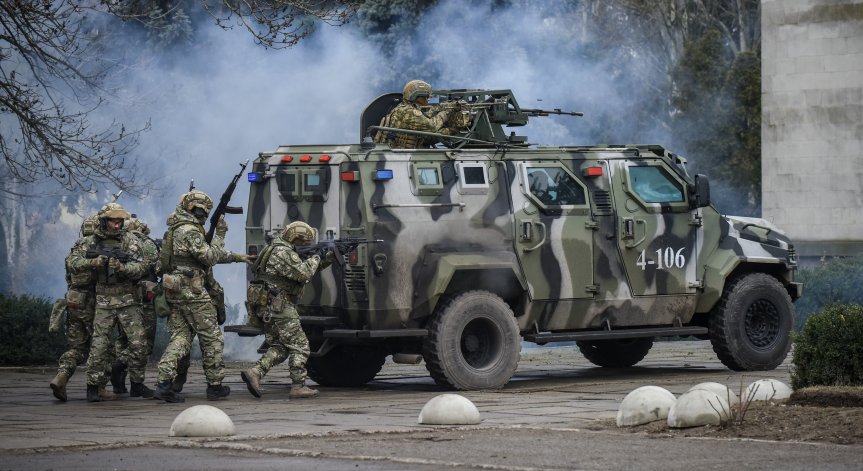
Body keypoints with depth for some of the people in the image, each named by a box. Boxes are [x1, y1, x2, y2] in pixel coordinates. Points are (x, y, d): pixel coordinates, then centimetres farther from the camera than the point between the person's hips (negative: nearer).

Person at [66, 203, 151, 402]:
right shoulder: (91, 242, 3)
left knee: (138, 342, -1)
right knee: (100, 345, -6)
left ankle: (137, 385, 12)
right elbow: (74, 263, -4)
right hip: (104, 301, -1)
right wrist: (93, 262, -21)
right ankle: (93, 387, 2)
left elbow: (139, 268, -9)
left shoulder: (129, 240, 0)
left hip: (129, 300, 1)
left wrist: (121, 267, -26)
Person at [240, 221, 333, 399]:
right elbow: (304, 273, -21)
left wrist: (328, 257, 15)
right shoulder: (283, 252, -13)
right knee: (299, 346, -3)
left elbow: (306, 268, 24)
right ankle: (298, 387, -3)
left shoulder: (280, 250, 20)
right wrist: (316, 258, -5)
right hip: (278, 305, -10)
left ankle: (255, 372, -7)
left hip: (266, 307, 10)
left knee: (280, 347, 11)